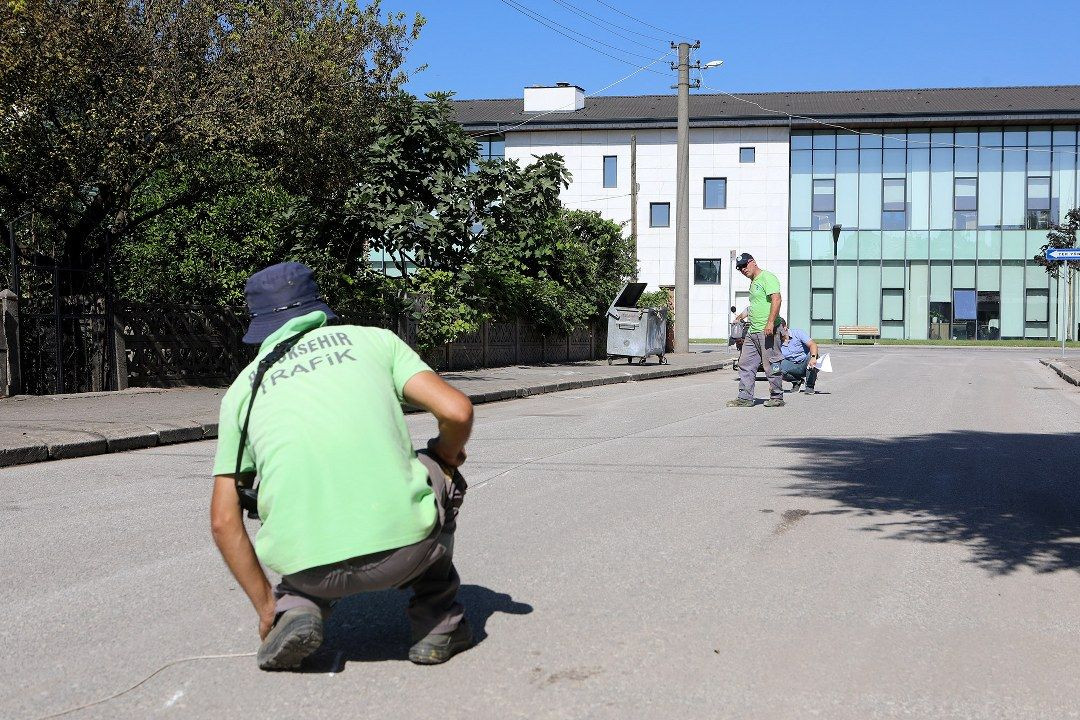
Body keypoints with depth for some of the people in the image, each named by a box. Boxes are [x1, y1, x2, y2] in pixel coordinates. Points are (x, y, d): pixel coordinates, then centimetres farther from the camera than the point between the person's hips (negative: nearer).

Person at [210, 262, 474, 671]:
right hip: (403, 547, -1)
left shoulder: (243, 388, 18)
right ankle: (437, 621, 26)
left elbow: (224, 521, 14)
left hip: (308, 568, 2)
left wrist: (264, 604, 24)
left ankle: (293, 608, 9)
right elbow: (457, 412, 3)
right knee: (439, 473, 32)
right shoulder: (374, 339, 15)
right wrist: (448, 453, 25)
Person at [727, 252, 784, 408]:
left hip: (767, 331, -10)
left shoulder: (767, 277, -8)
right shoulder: (753, 283, 22)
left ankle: (777, 397, 6)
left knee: (771, 365, -4)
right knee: (745, 364, 7)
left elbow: (776, 299, -20)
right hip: (752, 331, 10)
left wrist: (770, 323, -26)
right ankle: (745, 398, 10)